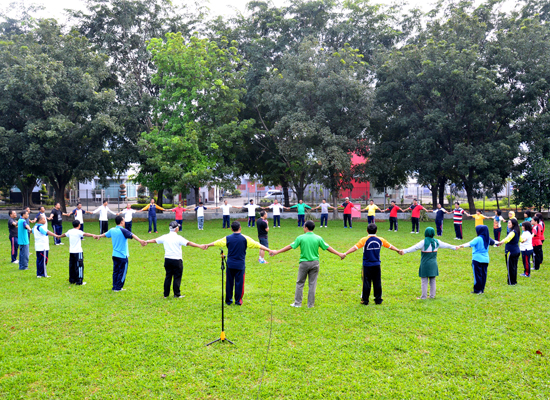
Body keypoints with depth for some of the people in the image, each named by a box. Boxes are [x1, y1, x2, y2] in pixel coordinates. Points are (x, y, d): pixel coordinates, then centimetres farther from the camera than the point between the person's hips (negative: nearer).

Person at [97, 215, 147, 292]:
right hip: (122, 256, -7)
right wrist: (140, 241, -48)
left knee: (116, 271, 15)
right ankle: (118, 288, 7)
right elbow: (132, 235, -32)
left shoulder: (112, 230, 6)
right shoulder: (123, 230, -16)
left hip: (115, 255, 7)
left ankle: (114, 287, 20)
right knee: (122, 272, 3)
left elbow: (105, 234, 27)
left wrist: (99, 236, 50)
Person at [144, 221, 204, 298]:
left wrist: (146, 241, 33)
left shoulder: (165, 237, 4)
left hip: (167, 259, 5)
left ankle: (166, 294, 16)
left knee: (168, 276, 13)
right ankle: (177, 294, 8)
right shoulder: (178, 238, -11)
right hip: (177, 260, -5)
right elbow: (188, 243, -20)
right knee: (177, 277, 5)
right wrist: (199, 246, -21)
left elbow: (155, 240, 17)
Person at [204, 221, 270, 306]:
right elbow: (258, 245, -6)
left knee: (229, 282, 10)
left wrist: (207, 245, 29)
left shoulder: (228, 238, -1)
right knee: (239, 282, 5)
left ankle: (228, 300, 18)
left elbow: (216, 243, 12)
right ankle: (238, 300, 10)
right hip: (240, 265, -2)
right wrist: (269, 250, 0)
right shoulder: (245, 238, -7)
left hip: (230, 264, 2)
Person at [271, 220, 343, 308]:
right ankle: (311, 304, 12)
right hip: (315, 263, 2)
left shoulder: (301, 238, -6)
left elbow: (290, 246, -4)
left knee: (300, 283, 10)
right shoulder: (318, 238, -1)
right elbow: (328, 248, 3)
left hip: (304, 263, -2)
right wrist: (339, 254, 13)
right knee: (312, 284, 8)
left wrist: (277, 252, 4)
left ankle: (297, 303, 14)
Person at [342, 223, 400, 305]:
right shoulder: (380, 240, 1)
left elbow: (355, 247, -19)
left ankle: (365, 300, 6)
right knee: (377, 283, 10)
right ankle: (378, 299, 16)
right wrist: (398, 250, 30)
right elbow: (390, 246, 14)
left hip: (367, 265, -3)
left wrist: (345, 253, -21)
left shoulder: (364, 240, -10)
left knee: (366, 283, 2)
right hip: (376, 265, 3)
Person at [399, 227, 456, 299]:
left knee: (424, 281, 1)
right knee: (432, 280, 14)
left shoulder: (424, 242, -14)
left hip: (425, 264, -5)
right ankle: (432, 295, 22)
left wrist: (404, 251, -35)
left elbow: (414, 248, -26)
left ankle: (424, 296, 5)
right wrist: (454, 247, 38)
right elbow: (445, 245, 20)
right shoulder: (436, 242, 4)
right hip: (433, 265, 5)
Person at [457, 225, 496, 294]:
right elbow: (493, 242, 29)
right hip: (485, 259, 6)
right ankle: (482, 290, 16)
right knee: (483, 274, 10)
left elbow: (469, 244, -28)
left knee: (477, 275, -1)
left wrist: (460, 246, -38)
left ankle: (477, 290, 3)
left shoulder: (478, 239, -14)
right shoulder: (488, 239, 8)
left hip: (477, 259, -6)